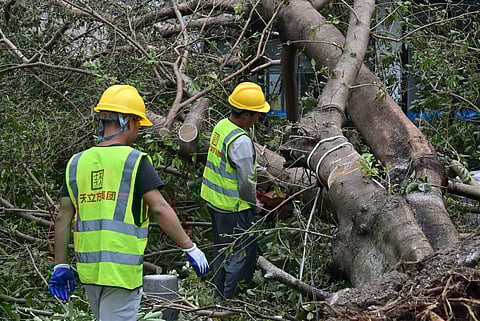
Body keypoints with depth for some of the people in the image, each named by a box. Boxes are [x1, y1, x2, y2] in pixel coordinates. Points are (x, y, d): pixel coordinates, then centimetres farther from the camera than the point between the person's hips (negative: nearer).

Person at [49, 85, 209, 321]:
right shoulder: (134, 161, -9)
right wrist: (190, 248, -10)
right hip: (122, 270, -6)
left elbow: (63, 219, 6)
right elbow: (160, 210, -16)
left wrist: (60, 266, 11)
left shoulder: (77, 163, 6)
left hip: (88, 268, 6)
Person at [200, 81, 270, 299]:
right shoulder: (240, 141, -25)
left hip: (214, 200, 9)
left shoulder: (221, 126, 2)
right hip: (234, 207, -9)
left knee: (222, 252, 20)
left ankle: (220, 296, 31)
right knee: (241, 256, 1)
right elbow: (246, 182, -22)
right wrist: (254, 203, -3)